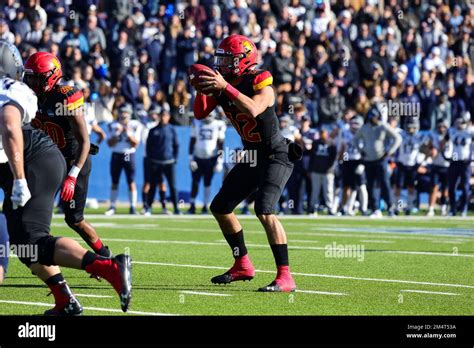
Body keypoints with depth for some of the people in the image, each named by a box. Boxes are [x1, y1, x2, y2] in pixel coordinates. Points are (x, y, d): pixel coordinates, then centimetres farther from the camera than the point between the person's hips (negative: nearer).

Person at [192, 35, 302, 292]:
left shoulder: (261, 84, -20)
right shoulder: (222, 83, 1)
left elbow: (253, 109, -39)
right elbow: (200, 114, 1)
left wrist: (225, 87, -40)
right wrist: (201, 90, -16)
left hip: (276, 156, -9)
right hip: (252, 156, 9)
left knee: (264, 210, -26)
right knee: (220, 208, 13)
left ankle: (285, 277, -26)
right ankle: (243, 266, 28)